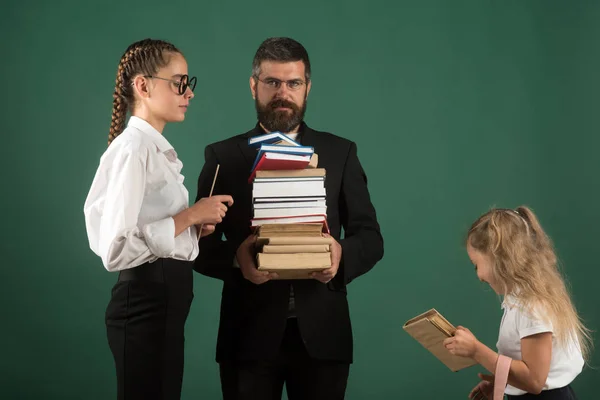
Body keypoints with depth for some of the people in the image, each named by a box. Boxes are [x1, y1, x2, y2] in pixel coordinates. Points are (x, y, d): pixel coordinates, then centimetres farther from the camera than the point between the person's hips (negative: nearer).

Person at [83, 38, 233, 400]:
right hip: (146, 303, -10)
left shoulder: (157, 148, 13)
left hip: (166, 301, 10)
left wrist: (194, 227, 4)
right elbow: (117, 248, -24)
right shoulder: (132, 147, -16)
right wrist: (190, 215, -19)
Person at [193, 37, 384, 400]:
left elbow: (370, 237, 5)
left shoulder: (340, 153, 8)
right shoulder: (223, 157, 5)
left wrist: (341, 255, -16)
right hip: (250, 335, -1)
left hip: (321, 334, 1)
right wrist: (236, 257, -20)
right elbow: (202, 246, 1)